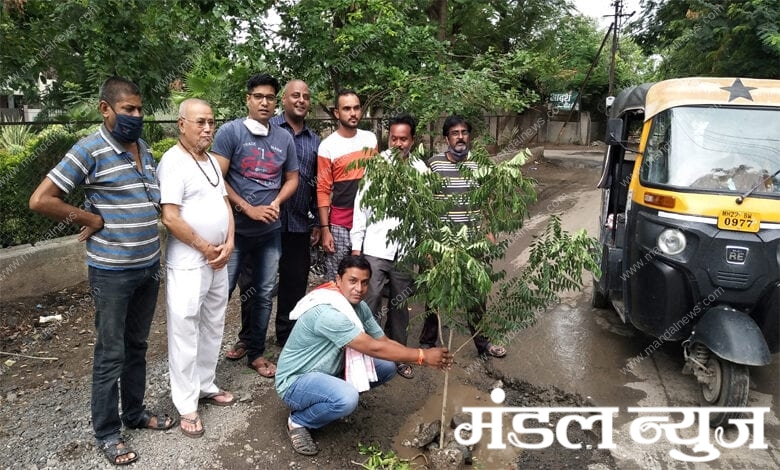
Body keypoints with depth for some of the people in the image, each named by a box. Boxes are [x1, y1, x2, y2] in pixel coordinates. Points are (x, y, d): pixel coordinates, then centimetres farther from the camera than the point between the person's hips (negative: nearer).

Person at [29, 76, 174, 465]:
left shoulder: (145, 149, 8)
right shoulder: (89, 150, -13)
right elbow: (40, 200, -14)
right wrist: (91, 219, -10)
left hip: (149, 266, 6)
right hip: (112, 271, -6)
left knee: (137, 346, 19)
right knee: (111, 354, 6)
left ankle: (135, 412, 35)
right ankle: (107, 433, 22)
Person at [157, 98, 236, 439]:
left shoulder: (211, 160, 12)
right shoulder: (174, 161, -13)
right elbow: (170, 218, -19)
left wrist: (228, 244, 0)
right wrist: (206, 248, -11)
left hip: (218, 260, 8)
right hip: (188, 263, -8)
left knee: (212, 327, 16)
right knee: (185, 333, 1)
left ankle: (205, 385, 31)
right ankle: (186, 405, 12)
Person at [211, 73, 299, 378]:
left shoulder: (284, 138, 6)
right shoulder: (230, 132, -7)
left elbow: (292, 178, 13)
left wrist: (276, 203, -6)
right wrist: (248, 209, -15)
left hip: (270, 231, 4)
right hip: (235, 228, -4)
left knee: (265, 293, 11)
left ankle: (256, 353, 25)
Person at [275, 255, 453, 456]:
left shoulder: (359, 306, -3)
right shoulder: (327, 312, -32)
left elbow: (385, 342, -1)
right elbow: (374, 348, -32)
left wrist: (424, 357, -15)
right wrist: (422, 356, -27)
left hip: (328, 371, 9)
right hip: (295, 381, -8)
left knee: (387, 367, -2)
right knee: (347, 398, -37)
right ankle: (298, 421, -7)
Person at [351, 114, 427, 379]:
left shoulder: (420, 169, 4)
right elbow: (361, 204, -1)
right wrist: (356, 246, -3)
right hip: (375, 248, -2)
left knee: (400, 306, 14)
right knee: (369, 305, -1)